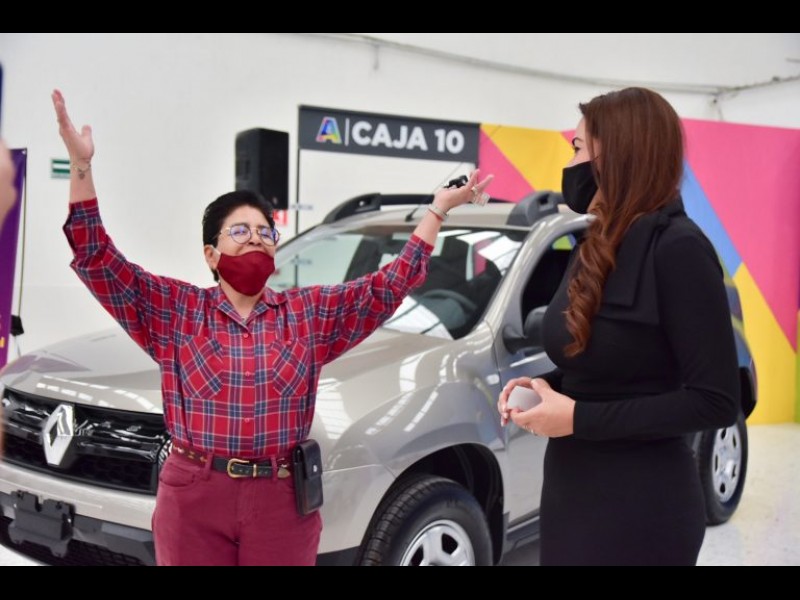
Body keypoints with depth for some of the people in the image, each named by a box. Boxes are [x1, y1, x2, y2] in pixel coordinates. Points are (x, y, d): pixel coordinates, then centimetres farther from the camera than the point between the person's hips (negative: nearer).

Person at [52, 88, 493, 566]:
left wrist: (438, 209, 1)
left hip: (283, 502, 2)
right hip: (194, 499, -1)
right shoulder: (176, 310, 0)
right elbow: (99, 261, -6)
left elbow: (391, 284, 4)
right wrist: (81, 167, -15)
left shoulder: (310, 313, 5)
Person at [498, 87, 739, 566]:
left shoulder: (678, 248, -17)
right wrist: (543, 386, -2)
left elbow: (716, 402, -19)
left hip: (640, 510, -7)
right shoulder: (599, 244, 8)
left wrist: (580, 418, -20)